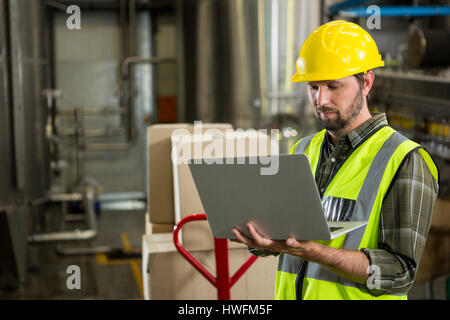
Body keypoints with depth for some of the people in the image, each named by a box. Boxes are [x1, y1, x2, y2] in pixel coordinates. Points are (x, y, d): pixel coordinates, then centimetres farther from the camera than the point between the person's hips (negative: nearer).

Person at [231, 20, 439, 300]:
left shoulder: (405, 161, -8)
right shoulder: (303, 151, 10)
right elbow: (266, 244, 11)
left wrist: (310, 251, -25)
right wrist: (254, 232, -12)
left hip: (354, 294, -4)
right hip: (291, 293, 4)